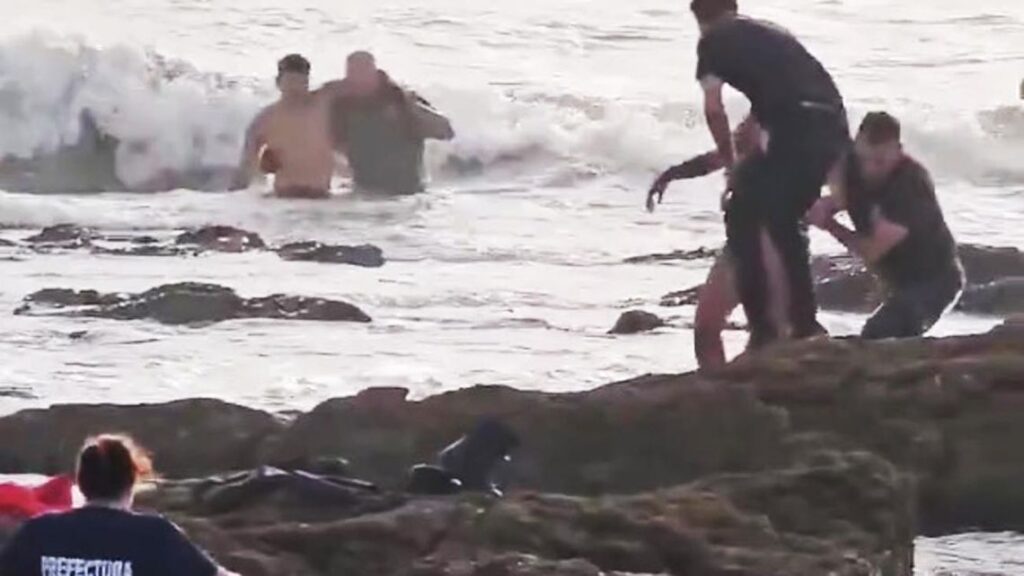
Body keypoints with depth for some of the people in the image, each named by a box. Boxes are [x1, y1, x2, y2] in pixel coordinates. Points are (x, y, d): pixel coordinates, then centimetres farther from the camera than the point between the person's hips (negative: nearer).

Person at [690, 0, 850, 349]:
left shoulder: (714, 41, 10)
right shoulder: (771, 34, 30)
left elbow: (714, 109, 1)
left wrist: (730, 163, 13)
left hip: (796, 131, -7)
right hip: (834, 130, 7)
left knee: (743, 219, 5)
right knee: (786, 222, 23)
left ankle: (762, 328, -1)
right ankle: (805, 323, 26)